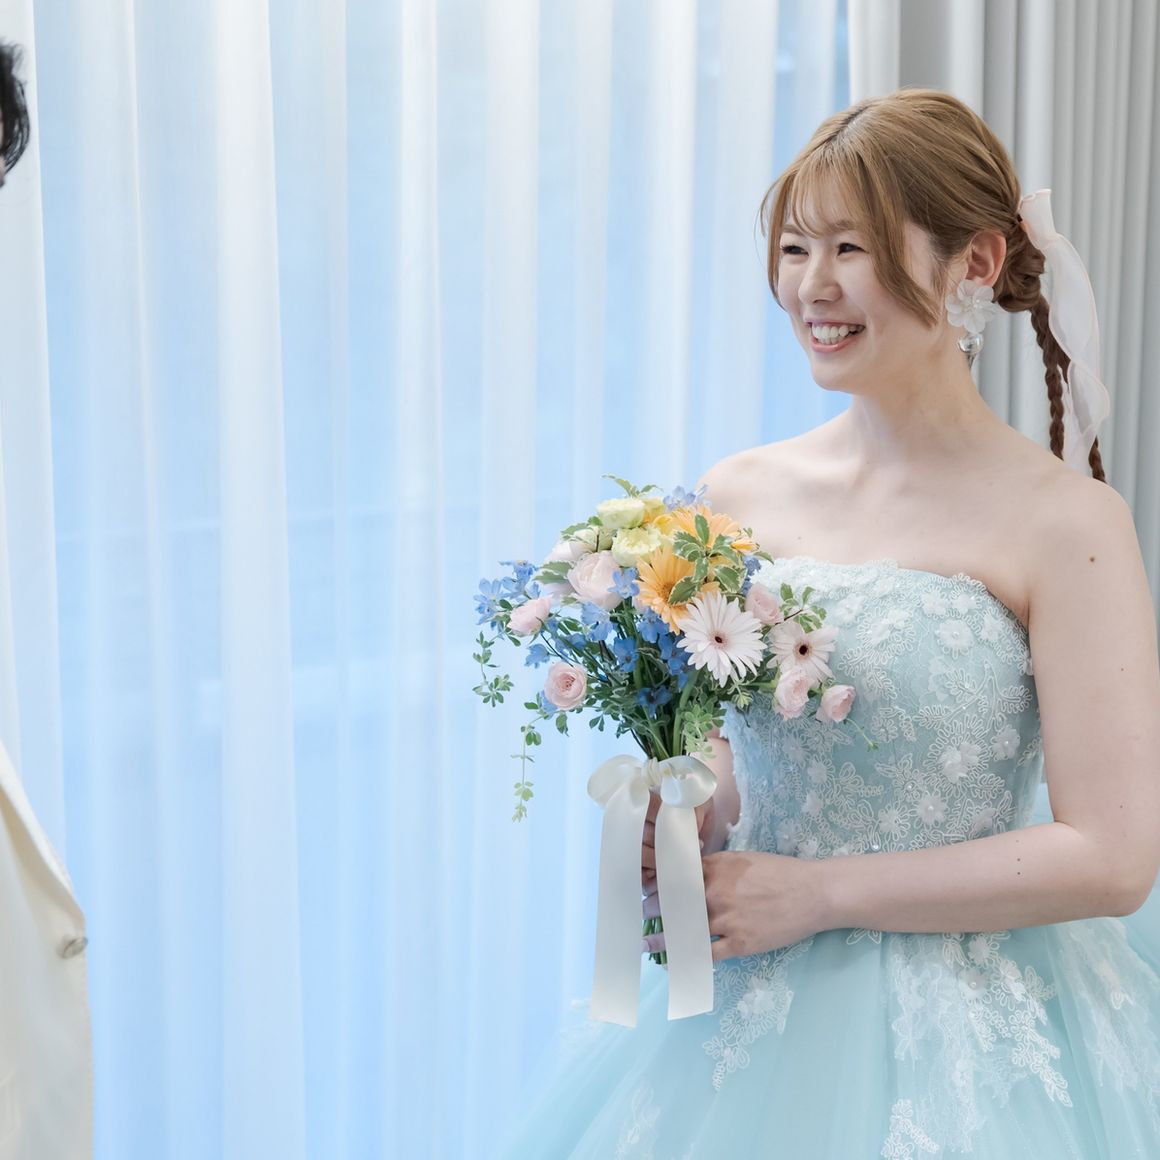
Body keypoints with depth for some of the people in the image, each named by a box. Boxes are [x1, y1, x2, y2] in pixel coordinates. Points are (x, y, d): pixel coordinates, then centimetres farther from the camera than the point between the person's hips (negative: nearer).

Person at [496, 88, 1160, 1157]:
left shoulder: (1064, 522, -14)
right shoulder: (739, 494, 1)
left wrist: (820, 890, -15)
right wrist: (678, 821, -8)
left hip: (969, 1040, -4)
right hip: (746, 1020, 5)